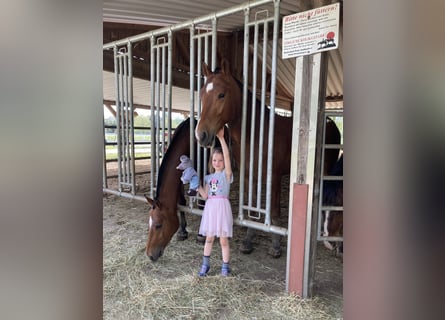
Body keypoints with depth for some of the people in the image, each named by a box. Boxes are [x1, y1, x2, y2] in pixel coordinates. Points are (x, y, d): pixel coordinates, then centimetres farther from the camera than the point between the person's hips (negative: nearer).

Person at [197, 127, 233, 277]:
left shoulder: (227, 174, -4)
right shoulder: (209, 177, 10)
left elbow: (227, 156, -19)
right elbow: (205, 196, 5)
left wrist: (221, 138, -25)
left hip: (222, 207, -4)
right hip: (210, 208, 4)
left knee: (224, 241, 5)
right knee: (209, 238, 17)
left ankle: (225, 267, 22)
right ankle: (205, 265, 31)